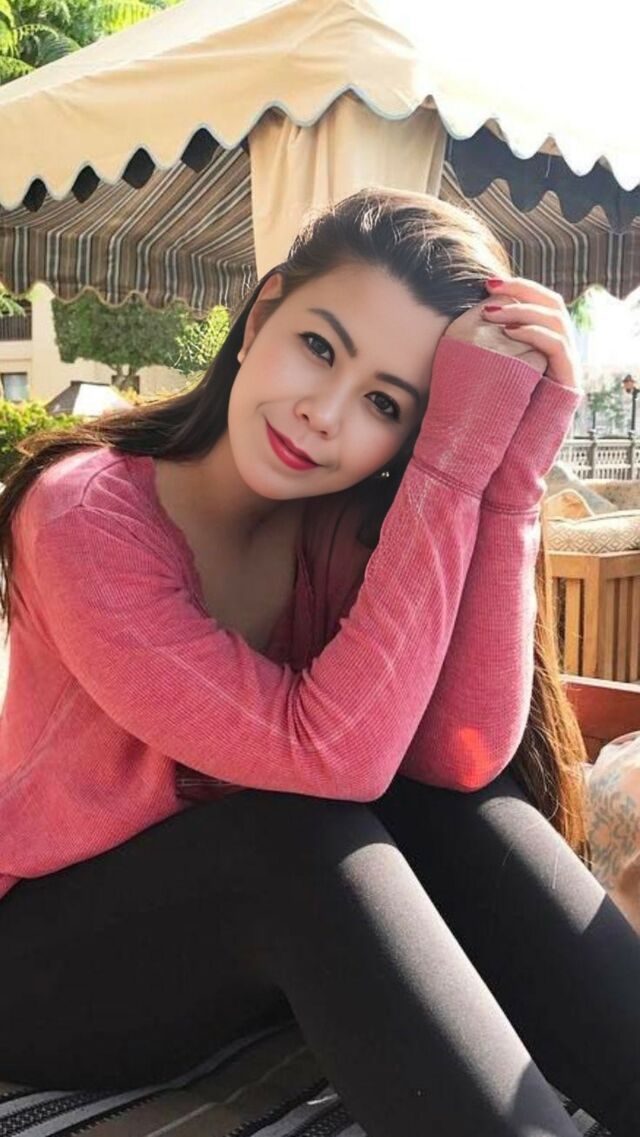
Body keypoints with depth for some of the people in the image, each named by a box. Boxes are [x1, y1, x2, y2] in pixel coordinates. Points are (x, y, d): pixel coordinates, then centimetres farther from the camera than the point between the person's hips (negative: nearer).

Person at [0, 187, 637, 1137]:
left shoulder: (352, 528, -9)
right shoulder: (86, 513, -23)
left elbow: (463, 757, -25)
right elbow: (330, 754, -34)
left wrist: (505, 468, -29)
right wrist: (454, 464, -34)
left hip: (273, 931, 4)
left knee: (449, 802, -24)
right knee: (299, 820, -33)